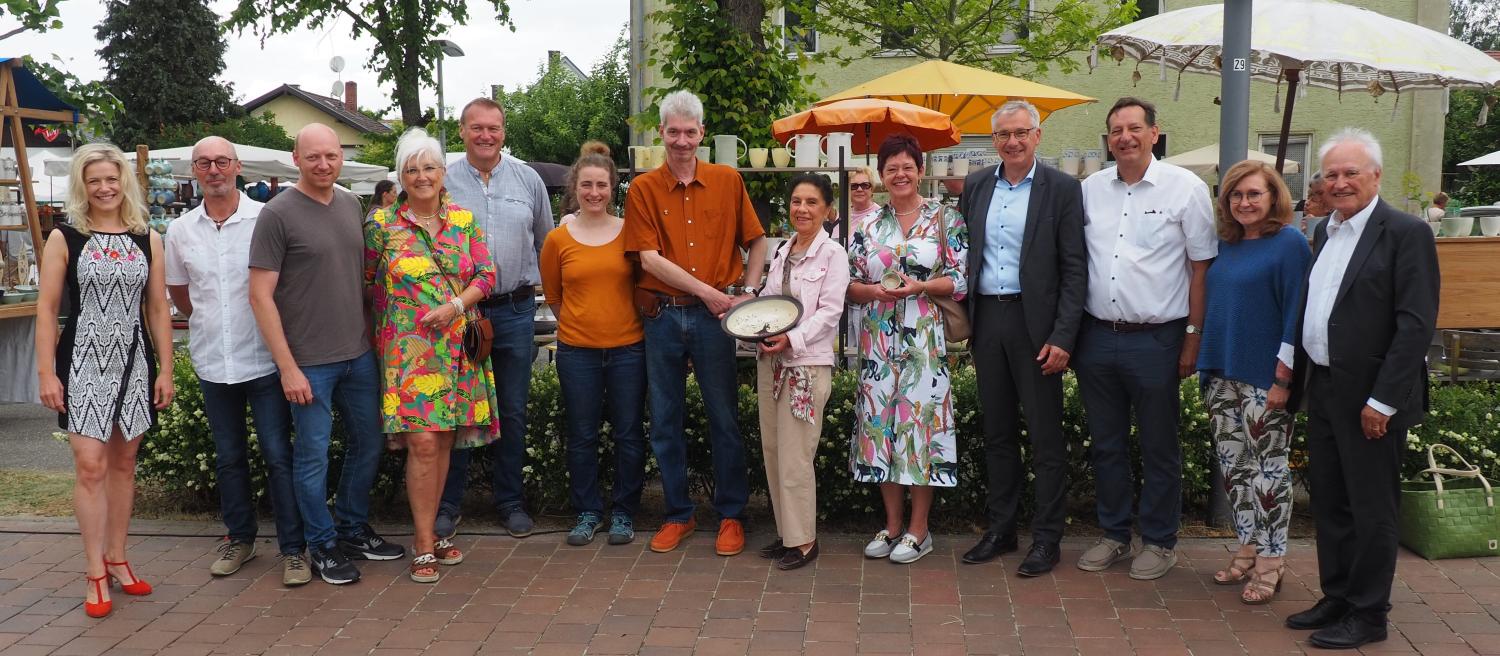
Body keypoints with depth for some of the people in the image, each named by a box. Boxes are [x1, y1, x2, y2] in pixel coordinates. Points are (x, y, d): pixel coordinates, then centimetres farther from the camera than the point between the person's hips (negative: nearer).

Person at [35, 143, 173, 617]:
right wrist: (46, 372, -8)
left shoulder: (147, 239, 5)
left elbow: (158, 308, 8)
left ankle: (116, 558, 23)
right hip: (83, 363, -3)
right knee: (90, 466, -6)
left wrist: (165, 369, 4)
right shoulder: (64, 238, -2)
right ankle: (95, 573, 3)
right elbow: (47, 308, -2)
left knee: (124, 464, 10)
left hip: (134, 363, 3)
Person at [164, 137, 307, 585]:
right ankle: (240, 539, 29)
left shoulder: (266, 220, -8)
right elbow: (178, 292, 19)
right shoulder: (180, 231, 5)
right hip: (212, 361, 4)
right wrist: (209, 325, 16)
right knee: (228, 457, 14)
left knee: (279, 455, -2)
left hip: (264, 358, -4)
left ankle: (292, 548, 7)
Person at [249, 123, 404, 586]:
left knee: (368, 444, 15)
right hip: (308, 361, -6)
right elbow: (261, 296, -12)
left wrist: (372, 338, 10)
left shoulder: (351, 205, 8)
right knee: (313, 454, 5)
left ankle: (354, 530, 34)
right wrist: (287, 367, -16)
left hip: (359, 354, 6)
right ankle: (322, 546, 21)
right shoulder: (278, 214, -10)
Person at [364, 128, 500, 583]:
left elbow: (486, 273, 4)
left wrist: (456, 305, -10)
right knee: (423, 443, -9)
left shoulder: (463, 220, 7)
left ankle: (426, 531, 21)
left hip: (457, 347, 4)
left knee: (444, 441, 8)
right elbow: (366, 282, 8)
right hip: (409, 349, -3)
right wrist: (390, 317, 2)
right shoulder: (381, 224, -1)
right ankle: (424, 544, 1)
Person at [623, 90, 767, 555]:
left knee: (724, 418, 5)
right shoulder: (643, 188, 1)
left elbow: (756, 242, 10)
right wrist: (708, 292, -13)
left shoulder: (728, 181, 4)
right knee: (664, 421, 9)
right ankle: (678, 515, 24)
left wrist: (748, 293, -3)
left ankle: (731, 516, 18)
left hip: (714, 317, -1)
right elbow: (649, 258, -7)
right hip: (662, 316, 1)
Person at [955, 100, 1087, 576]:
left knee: (1045, 435, 3)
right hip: (985, 319, 5)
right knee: (997, 431, 13)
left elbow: (1074, 269, -7)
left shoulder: (1062, 189, -4)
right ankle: (1000, 528, 25)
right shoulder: (975, 186, 9)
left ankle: (1047, 537, 14)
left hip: (1034, 322, -4)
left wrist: (1063, 337, -14)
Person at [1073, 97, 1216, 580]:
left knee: (1159, 448, 8)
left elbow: (1201, 266, -3)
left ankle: (1160, 541, 22)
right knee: (1105, 444, 14)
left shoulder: (1185, 188, -4)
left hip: (1155, 338, -4)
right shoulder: (1090, 189, 6)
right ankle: (1114, 534, 28)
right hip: (1096, 337, 4)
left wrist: (1193, 335, -5)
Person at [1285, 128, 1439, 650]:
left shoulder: (1406, 233, -11)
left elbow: (1416, 323, -16)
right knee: (1330, 504, 16)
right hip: (1324, 390, 7)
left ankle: (1368, 615, 16)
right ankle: (1336, 599, 29)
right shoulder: (1324, 231, 12)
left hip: (1370, 398, -7)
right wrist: (1300, 380, 9)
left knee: (1371, 509, 4)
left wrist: (1383, 400, -19)